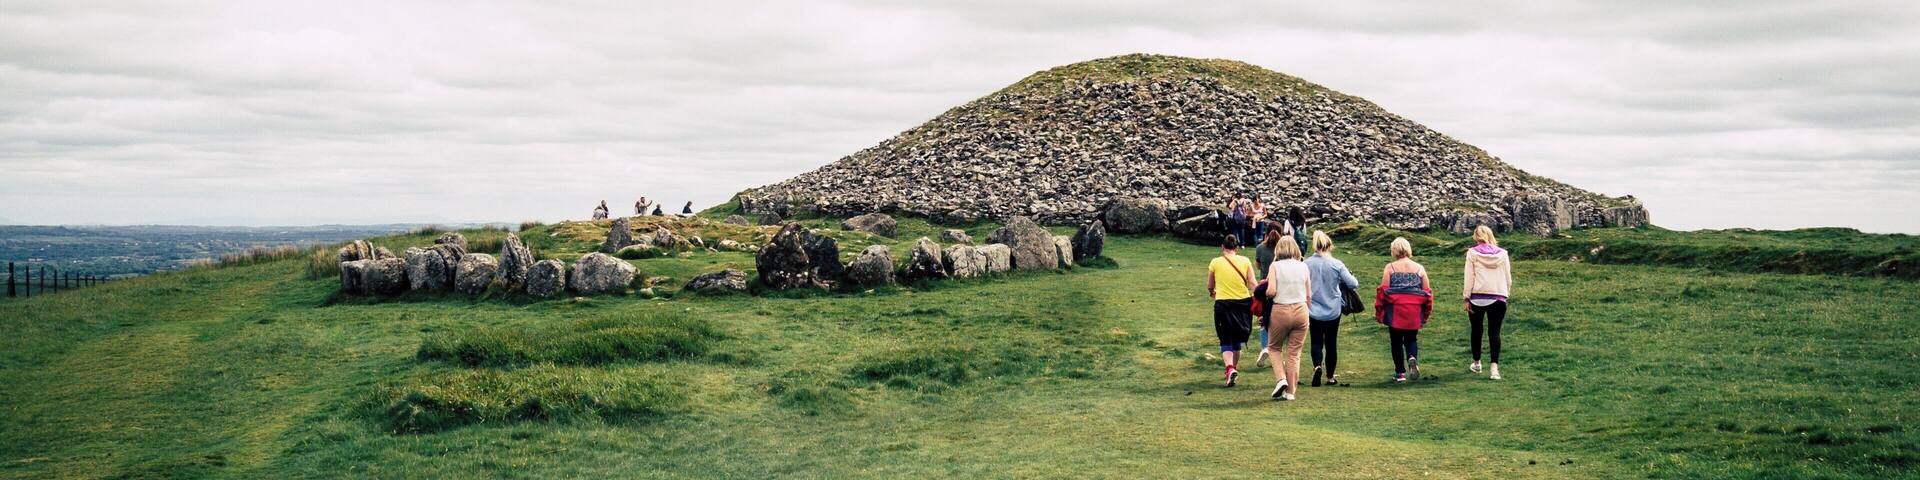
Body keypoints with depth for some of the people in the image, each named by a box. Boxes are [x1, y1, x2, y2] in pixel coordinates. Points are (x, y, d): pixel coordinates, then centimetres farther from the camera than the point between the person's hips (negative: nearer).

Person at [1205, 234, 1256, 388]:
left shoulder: (1215, 263, -1)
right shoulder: (1245, 261, 1)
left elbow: (1210, 287, 10)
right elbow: (1252, 283, -6)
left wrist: (1213, 293, 31)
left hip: (1223, 304, -2)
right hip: (1243, 303, 2)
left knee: (1226, 340, 4)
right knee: (1237, 339, 19)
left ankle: (1230, 367, -20)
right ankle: (1234, 368, 30)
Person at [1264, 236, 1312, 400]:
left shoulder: (1275, 266, -4)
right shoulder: (1303, 266, 4)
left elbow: (1271, 291, -14)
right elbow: (1309, 294, 5)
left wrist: (1266, 294, 7)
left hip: (1281, 310, -2)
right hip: (1301, 310, 2)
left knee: (1274, 347, 19)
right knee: (1294, 353, 8)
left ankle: (1281, 379, 0)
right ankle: (1291, 391, 9)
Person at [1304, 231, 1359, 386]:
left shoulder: (1307, 264, -8)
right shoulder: (1337, 264, -10)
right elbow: (1353, 283, -9)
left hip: (1313, 310, 0)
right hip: (1333, 311, 0)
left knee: (1316, 342, 8)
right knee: (1331, 343, 14)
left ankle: (1317, 366, -19)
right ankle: (1331, 376, 21)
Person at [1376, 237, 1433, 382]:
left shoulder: (1390, 268, -2)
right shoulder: (1419, 268, 5)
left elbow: (1383, 290, -5)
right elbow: (1427, 292, 6)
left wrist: (1378, 312, 4)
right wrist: (1426, 314, 16)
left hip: (1395, 311, -2)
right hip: (1414, 313, 2)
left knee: (1396, 342, 11)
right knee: (1411, 339, 16)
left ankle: (1400, 373, 12)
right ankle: (1412, 358, -13)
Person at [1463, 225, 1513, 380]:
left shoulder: (1473, 253, 0)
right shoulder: (1502, 254, 5)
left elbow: (1469, 277, -3)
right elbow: (1508, 279, 7)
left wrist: (1466, 297, 0)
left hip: (1477, 297, -1)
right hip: (1498, 298, 1)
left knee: (1476, 330, 16)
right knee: (1494, 332, 0)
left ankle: (1476, 363, 28)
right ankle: (1494, 367, -14)